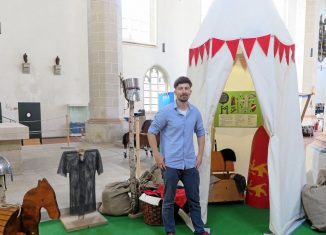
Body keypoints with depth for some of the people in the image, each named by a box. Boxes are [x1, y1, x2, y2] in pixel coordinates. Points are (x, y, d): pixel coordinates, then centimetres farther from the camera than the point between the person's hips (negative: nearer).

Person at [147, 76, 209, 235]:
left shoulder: (195, 112, 4)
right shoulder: (166, 112, -9)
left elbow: (200, 133, 16)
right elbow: (151, 131, -5)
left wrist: (200, 154, 8)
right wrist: (157, 155, -10)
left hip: (190, 164, 4)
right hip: (170, 164, -4)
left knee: (194, 199, 15)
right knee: (169, 201, 9)